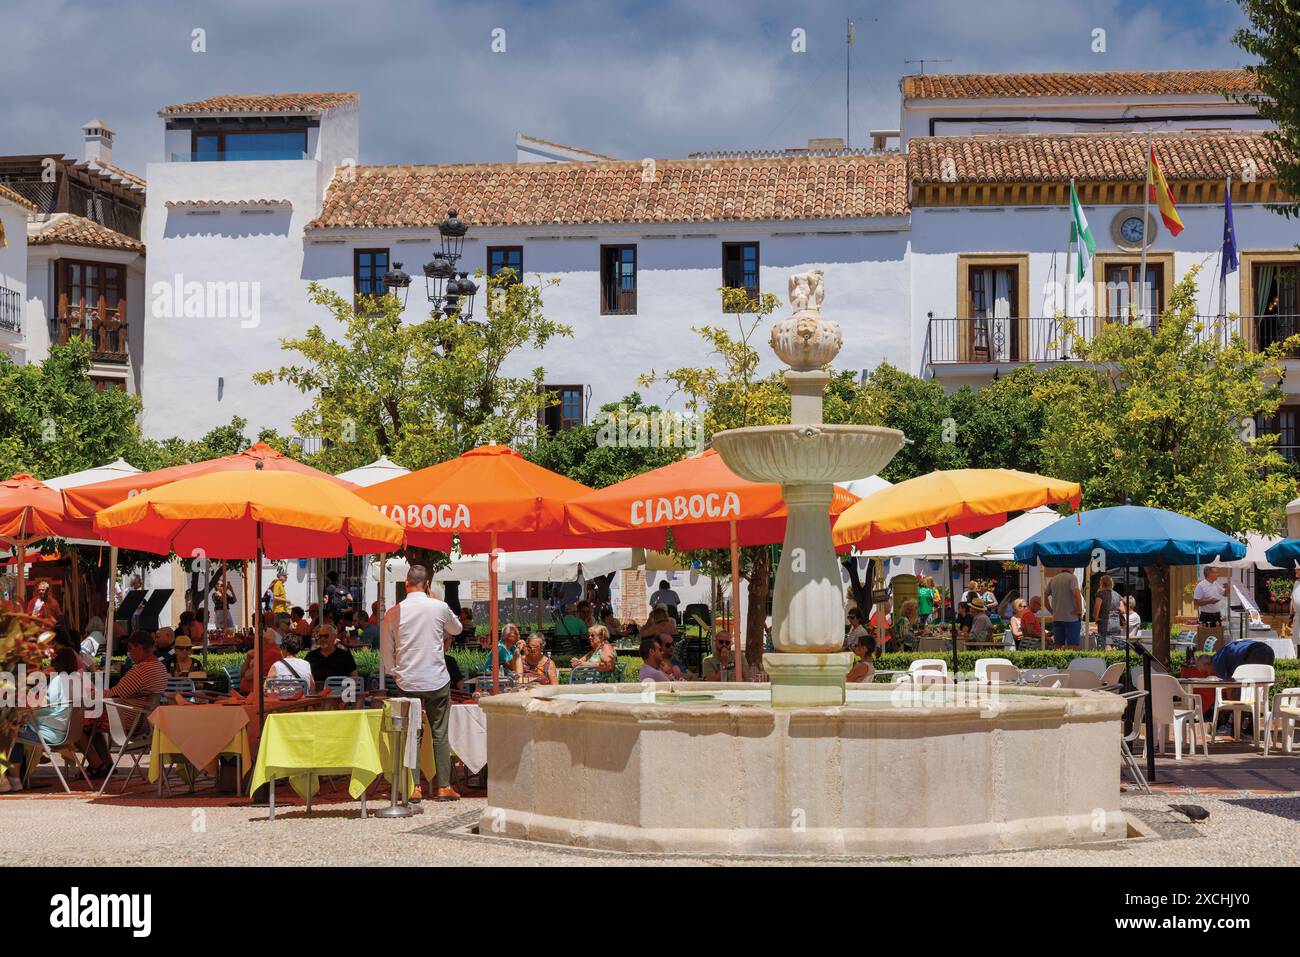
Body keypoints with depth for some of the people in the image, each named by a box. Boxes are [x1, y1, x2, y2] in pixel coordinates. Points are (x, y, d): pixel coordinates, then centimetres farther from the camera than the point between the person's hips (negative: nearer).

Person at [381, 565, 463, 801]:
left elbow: (386, 650, 6)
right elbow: (457, 629, 16)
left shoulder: (393, 613, -2)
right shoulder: (439, 607, -6)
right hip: (437, 680, -1)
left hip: (407, 682, 1)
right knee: (440, 734, 5)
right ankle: (444, 786, 5)